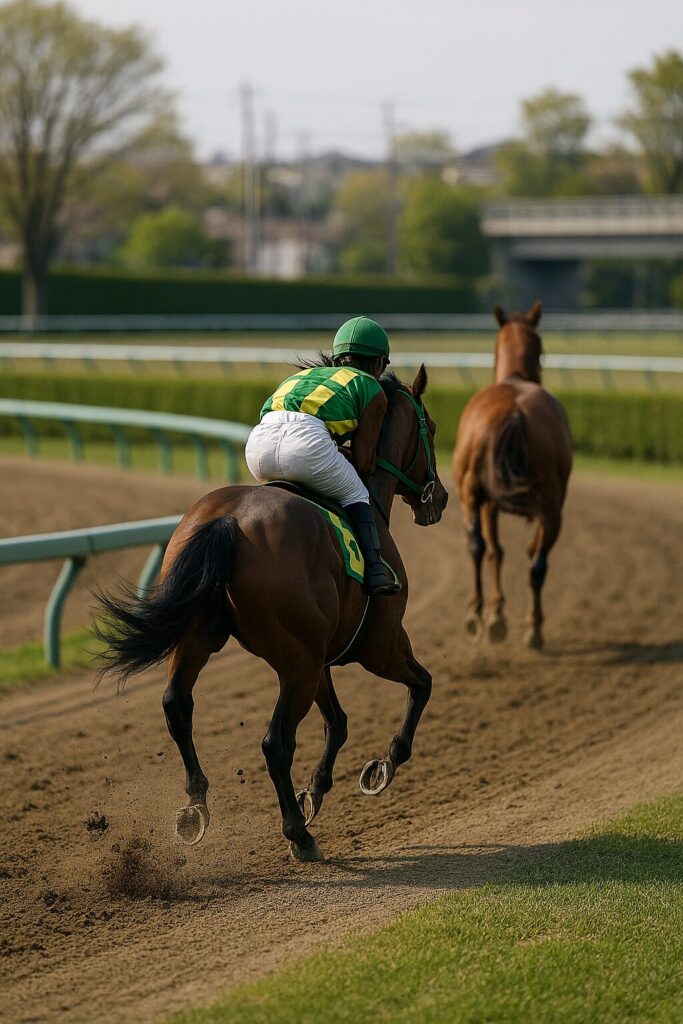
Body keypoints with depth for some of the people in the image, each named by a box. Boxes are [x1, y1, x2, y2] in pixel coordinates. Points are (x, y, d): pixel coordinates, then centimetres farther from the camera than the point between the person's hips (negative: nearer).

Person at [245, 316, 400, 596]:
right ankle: (373, 568, 5)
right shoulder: (373, 391, 22)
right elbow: (363, 464, 17)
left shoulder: (305, 374, 39)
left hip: (259, 439, 5)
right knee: (355, 496, 20)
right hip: (306, 442, -5)